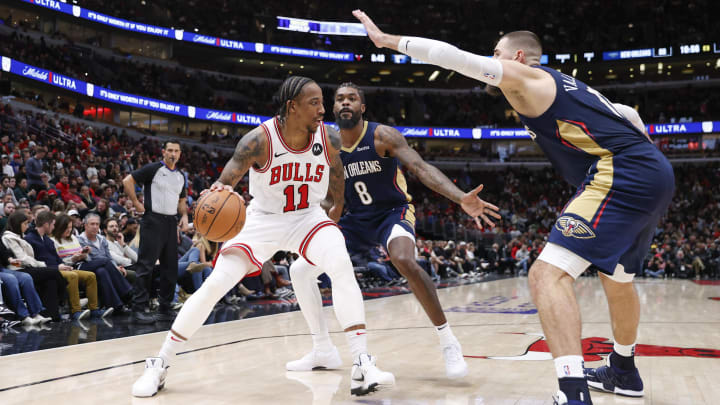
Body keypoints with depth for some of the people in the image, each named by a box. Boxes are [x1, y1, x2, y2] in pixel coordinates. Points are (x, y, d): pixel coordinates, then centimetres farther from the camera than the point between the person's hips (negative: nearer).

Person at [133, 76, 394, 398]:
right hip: (262, 220, -1)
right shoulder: (259, 140, -25)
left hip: (309, 217, 2)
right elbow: (226, 183, -27)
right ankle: (159, 364, 8)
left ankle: (362, 365, -21)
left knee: (343, 267, -26)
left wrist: (336, 209, 16)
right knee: (215, 284, -9)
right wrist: (218, 192, -50)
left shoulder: (329, 139, -16)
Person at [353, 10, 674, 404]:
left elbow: (453, 56, -3)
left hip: (621, 176, -10)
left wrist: (387, 39, 2)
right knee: (617, 278, 29)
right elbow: (630, 115, 33)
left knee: (547, 274, -16)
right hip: (656, 173, 10)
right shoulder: (567, 86, 27)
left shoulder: (523, 75, 3)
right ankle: (623, 371, 46)